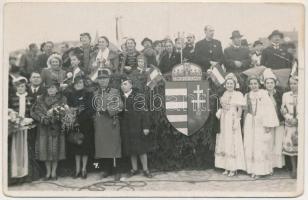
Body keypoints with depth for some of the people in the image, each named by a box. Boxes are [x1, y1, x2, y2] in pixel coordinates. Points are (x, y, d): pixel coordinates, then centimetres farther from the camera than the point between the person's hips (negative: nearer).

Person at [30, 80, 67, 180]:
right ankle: (48, 172, 10)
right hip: (44, 128, 2)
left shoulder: (62, 99, 5)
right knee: (45, 149, 0)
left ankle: (54, 172, 9)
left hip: (56, 128, -1)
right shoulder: (41, 99, 10)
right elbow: (34, 111, 1)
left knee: (55, 149, -1)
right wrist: (43, 118, -13)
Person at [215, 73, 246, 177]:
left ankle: (233, 168, 2)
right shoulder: (224, 94, 10)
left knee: (232, 143, -4)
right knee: (224, 143, 7)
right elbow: (221, 107, 13)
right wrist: (219, 113, -3)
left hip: (232, 120, -6)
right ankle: (226, 168, 14)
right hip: (223, 120, 6)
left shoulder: (238, 95, -5)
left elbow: (240, 109, -8)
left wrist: (236, 122, -13)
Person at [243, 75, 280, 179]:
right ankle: (253, 170, 11)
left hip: (261, 125, -5)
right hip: (250, 125, 5)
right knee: (250, 147, 3)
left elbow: (270, 109, -9)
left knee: (261, 147, -3)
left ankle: (260, 170, 5)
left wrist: (268, 125, -15)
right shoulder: (247, 96, 11)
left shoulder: (264, 94, -5)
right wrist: (245, 125, 10)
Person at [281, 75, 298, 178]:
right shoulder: (285, 95, 9)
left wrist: (297, 119, -11)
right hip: (289, 124, 2)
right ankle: (294, 169, 11)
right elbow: (283, 109, 6)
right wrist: (290, 119, -7)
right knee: (290, 145, 1)